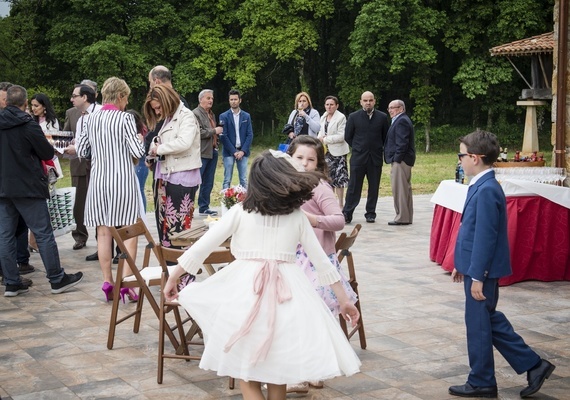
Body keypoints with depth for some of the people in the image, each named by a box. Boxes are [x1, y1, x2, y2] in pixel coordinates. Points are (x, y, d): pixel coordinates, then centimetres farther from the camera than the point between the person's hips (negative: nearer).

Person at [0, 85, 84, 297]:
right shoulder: (28, 124, -12)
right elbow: (47, 153, -8)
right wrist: (49, 147, 12)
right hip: (27, 187, -5)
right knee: (44, 234, 1)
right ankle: (57, 279, 7)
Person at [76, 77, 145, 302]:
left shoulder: (91, 119, 5)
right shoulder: (125, 119, -9)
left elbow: (81, 151, 9)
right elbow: (138, 152, -13)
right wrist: (140, 140, 8)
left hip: (98, 180, 5)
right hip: (122, 180, -4)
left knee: (103, 232, 9)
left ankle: (107, 282, 12)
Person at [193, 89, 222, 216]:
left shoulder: (211, 114, 19)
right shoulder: (196, 114, -8)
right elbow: (198, 132, -20)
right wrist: (214, 131, -13)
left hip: (212, 152, 9)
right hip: (201, 153, -8)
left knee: (208, 183, 11)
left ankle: (204, 207, 19)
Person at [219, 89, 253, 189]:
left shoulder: (246, 116, 9)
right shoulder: (224, 116, 1)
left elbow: (250, 135, 5)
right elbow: (223, 135, -5)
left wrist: (243, 151, -7)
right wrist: (234, 151, -11)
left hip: (243, 152, 2)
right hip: (229, 152, -2)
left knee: (244, 180, 2)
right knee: (227, 180, -1)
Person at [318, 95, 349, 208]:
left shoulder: (341, 117, -11)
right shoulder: (323, 117, 12)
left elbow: (342, 136, -16)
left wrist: (325, 139, -16)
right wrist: (320, 138, -2)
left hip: (337, 151, -7)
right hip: (326, 151, 7)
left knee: (338, 178, -3)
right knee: (329, 177, 11)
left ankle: (340, 204, 3)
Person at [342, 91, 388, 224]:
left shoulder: (382, 117, 4)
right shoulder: (353, 117, 1)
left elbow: (386, 137, 12)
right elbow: (348, 137, 7)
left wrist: (379, 149, 7)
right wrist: (358, 148, 6)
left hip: (376, 158, 1)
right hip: (358, 158, -1)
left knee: (374, 188, 6)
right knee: (354, 187, -1)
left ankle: (370, 213, 15)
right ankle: (347, 214, 4)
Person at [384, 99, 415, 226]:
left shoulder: (402, 121, -14)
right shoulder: (402, 120, 20)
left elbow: (402, 143, -21)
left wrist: (396, 159, -20)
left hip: (400, 161, -11)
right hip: (404, 160, 11)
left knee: (399, 189, -8)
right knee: (405, 189, 14)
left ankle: (402, 217, -4)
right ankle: (407, 217, 20)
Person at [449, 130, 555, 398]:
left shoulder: (486, 190, -21)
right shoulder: (481, 187, 9)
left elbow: (485, 236, -22)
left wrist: (477, 276, -19)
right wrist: (462, 264, 22)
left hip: (481, 271, -10)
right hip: (476, 267, 10)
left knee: (478, 324, 4)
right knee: (490, 321, 18)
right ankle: (533, 365, 24)